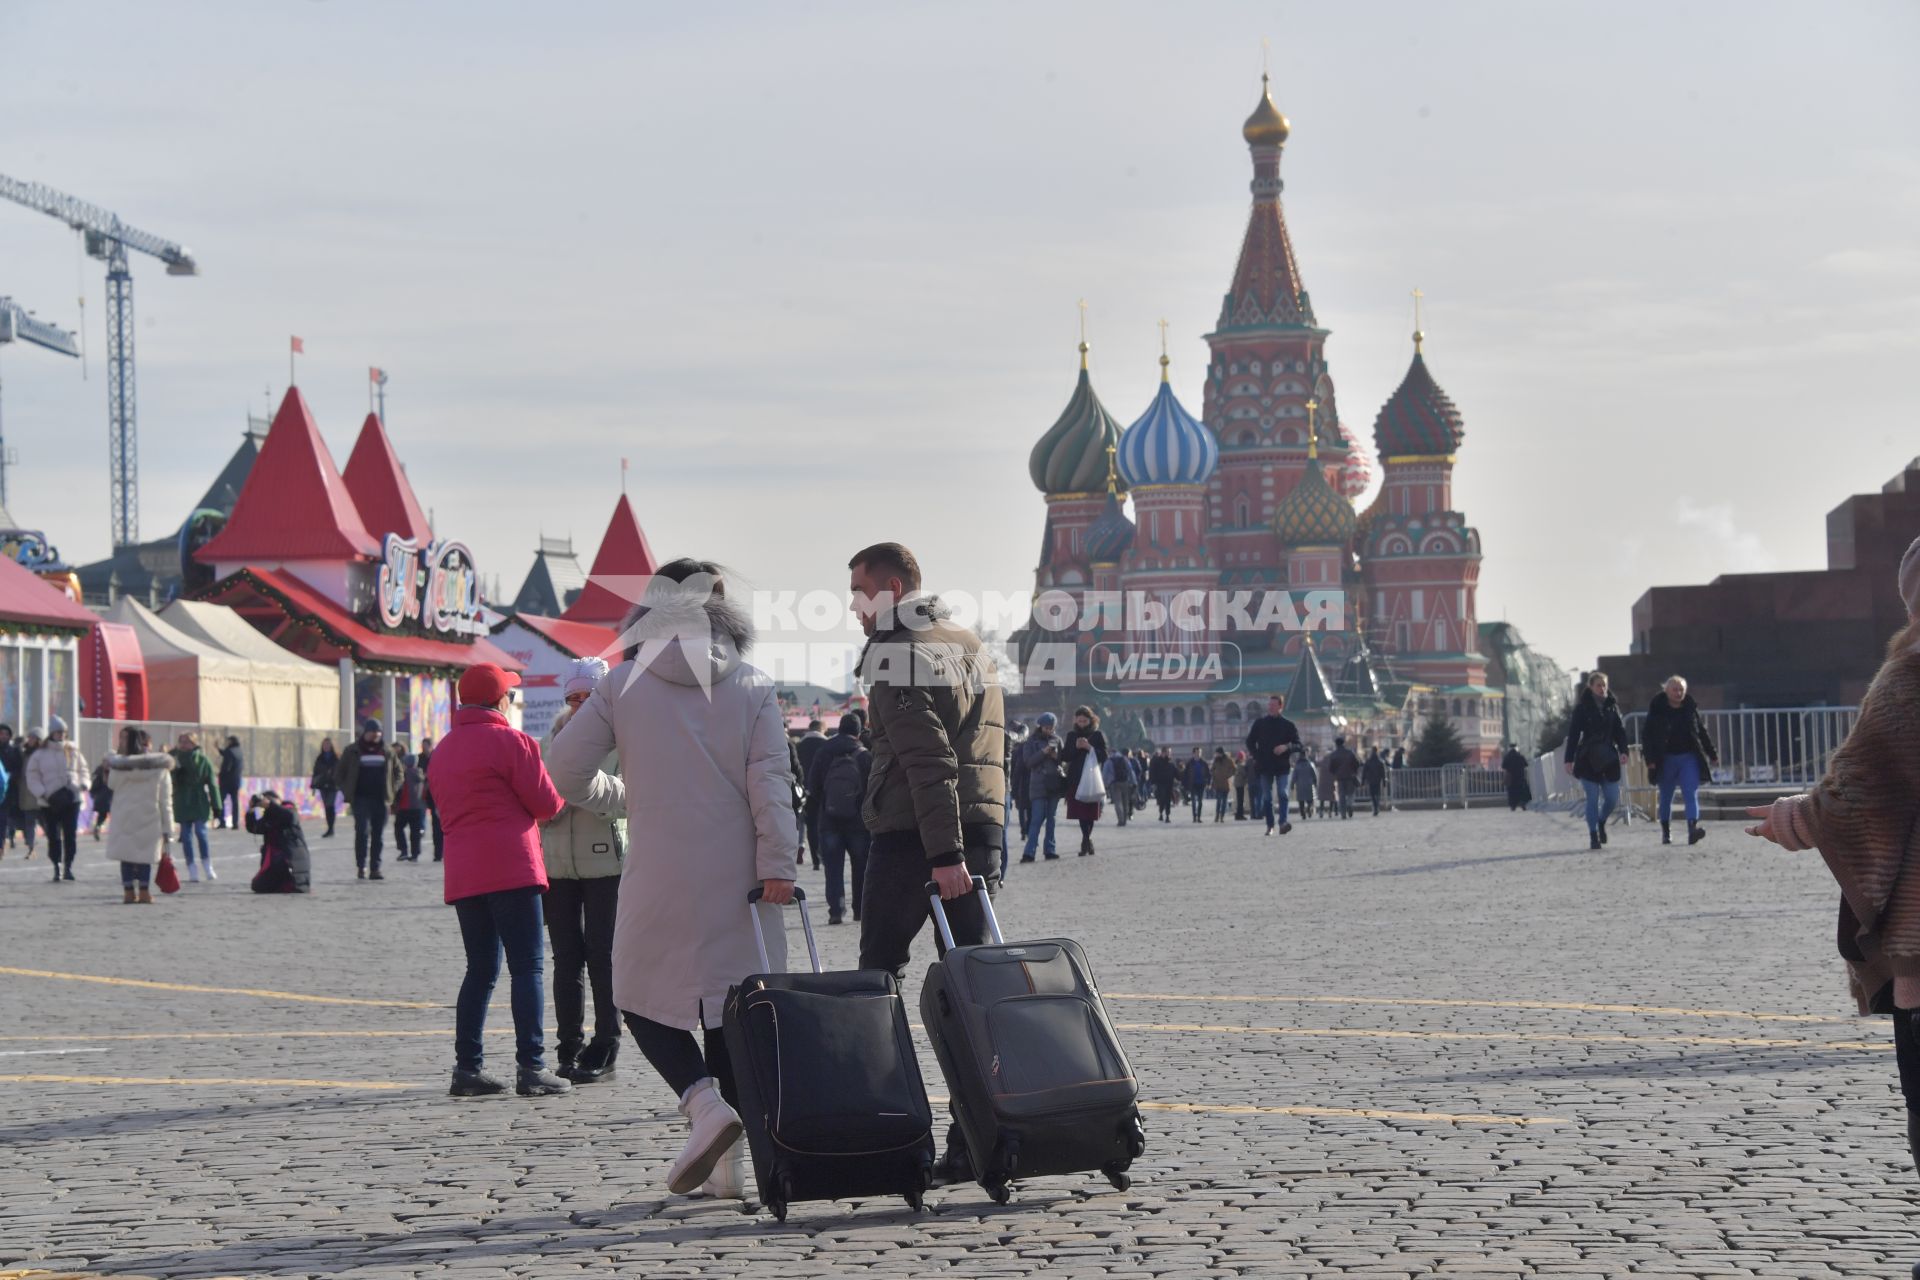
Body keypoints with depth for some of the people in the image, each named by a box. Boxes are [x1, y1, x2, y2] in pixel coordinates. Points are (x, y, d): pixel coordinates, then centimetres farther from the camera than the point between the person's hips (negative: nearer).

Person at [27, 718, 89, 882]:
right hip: (49, 803, -1)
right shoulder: (40, 754, 1)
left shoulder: (73, 751, 8)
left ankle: (68, 867, 9)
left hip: (72, 799, 1)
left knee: (71, 835, 0)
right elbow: (33, 778, 0)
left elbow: (83, 770, 16)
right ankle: (57, 868, 9)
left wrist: (84, 784, -5)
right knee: (53, 836, 0)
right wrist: (43, 793, -14)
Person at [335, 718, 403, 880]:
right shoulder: (352, 752, 4)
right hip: (361, 799, -3)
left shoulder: (387, 753, 12)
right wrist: (348, 792, 1)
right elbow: (339, 774, 10)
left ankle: (375, 869, 8)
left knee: (379, 834, 3)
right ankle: (361, 867, -9)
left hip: (381, 800, 3)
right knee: (363, 831, -13)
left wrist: (393, 790, 10)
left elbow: (398, 771, 24)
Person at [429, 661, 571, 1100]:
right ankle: (531, 1067, -8)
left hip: (462, 874, 7)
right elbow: (547, 804, -6)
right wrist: (560, 794, 16)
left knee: (480, 970, 12)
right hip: (511, 868, -7)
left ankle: (467, 1067, 7)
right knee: (527, 966, -4)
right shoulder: (510, 741, -7)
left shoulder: (444, 750, 15)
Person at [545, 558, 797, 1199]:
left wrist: (615, 795, 19)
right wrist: (778, 864, -9)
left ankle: (704, 1102, -13)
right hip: (737, 878, 2)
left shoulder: (624, 684, 1)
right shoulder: (753, 687, 4)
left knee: (643, 999, 12)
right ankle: (730, 1161, 8)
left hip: (659, 881, -2)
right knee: (729, 1002, 9)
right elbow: (770, 780, -5)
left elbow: (566, 766, -1)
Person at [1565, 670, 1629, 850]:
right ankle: (1593, 836, 4)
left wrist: (1623, 750, -8)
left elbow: (1620, 730, 8)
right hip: (1588, 760, -3)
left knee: (1613, 799, 2)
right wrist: (1569, 759, -8)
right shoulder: (1582, 708, -1)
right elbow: (1573, 734, -3)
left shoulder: (1612, 706, 9)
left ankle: (1602, 822, 31)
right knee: (1593, 798, -5)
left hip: (1609, 759, 3)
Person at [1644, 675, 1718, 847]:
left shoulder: (1690, 708, 5)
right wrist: (1650, 760, -11)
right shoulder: (1658, 710, -3)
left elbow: (1702, 732, 15)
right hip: (1667, 759, -1)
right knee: (1666, 797, 9)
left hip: (1689, 757, 1)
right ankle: (1666, 831, 21)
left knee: (1691, 794, -13)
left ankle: (1693, 828, -25)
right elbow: (1647, 735, -3)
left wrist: (1712, 754, 17)